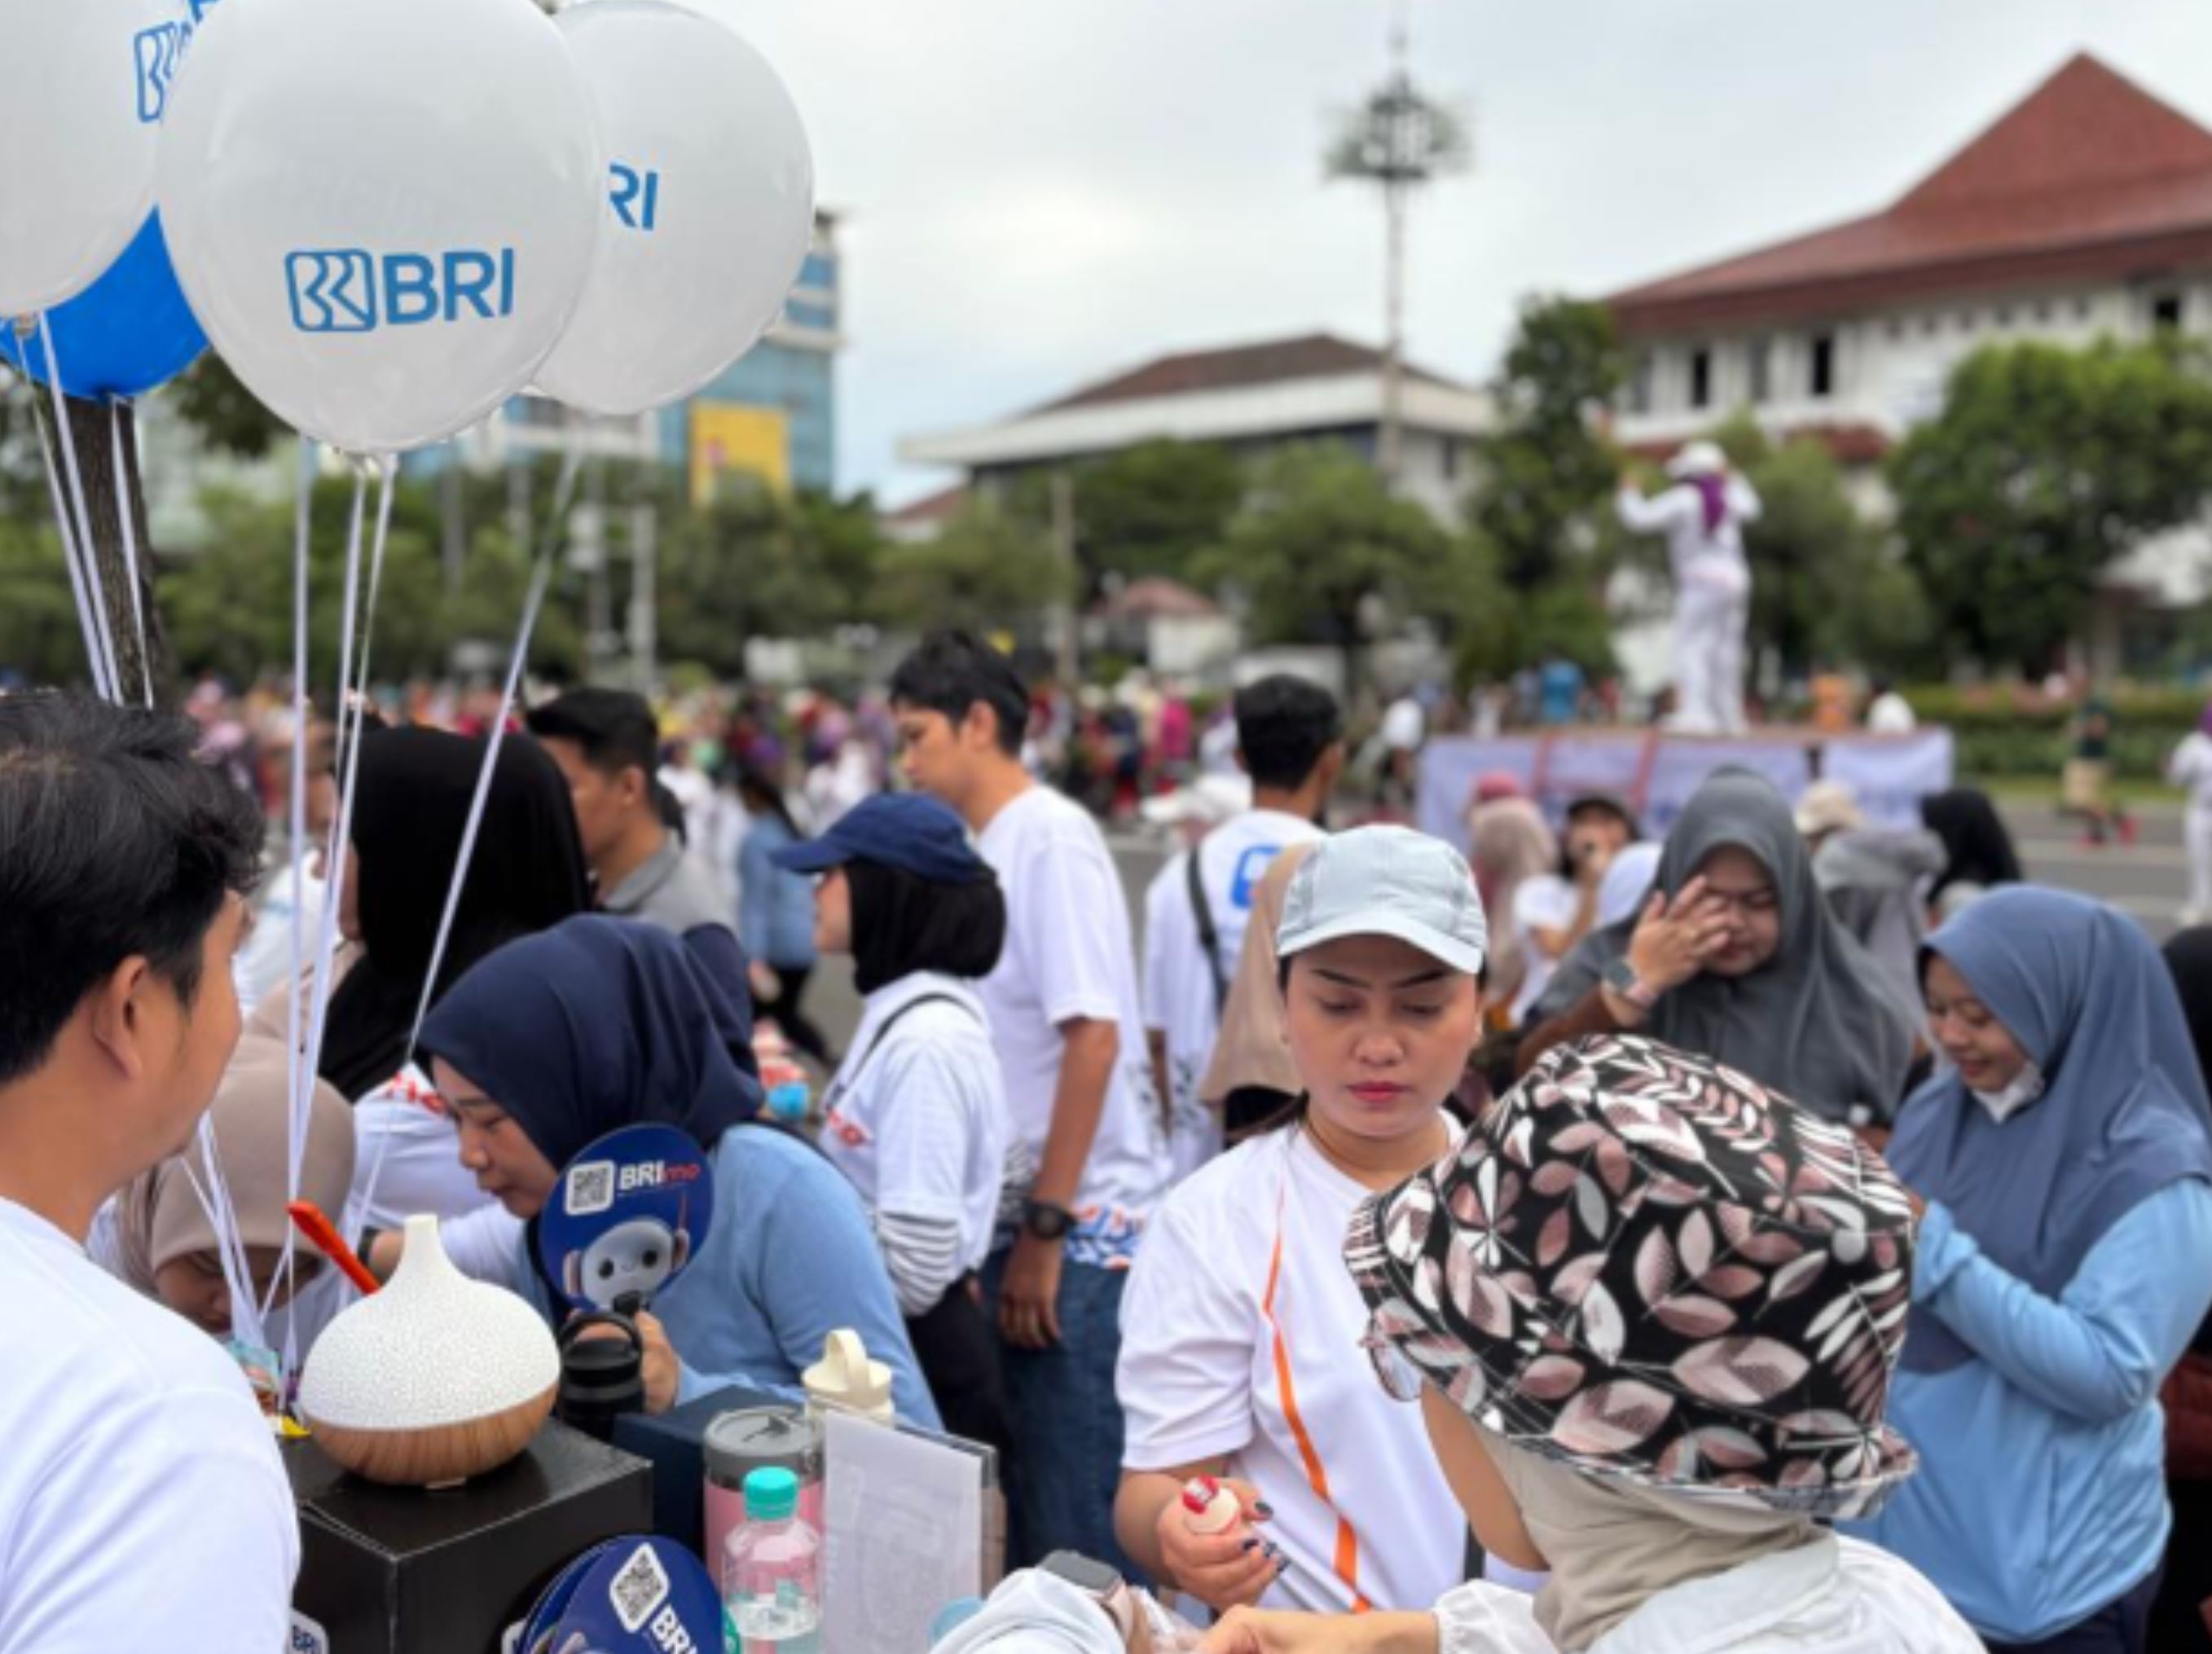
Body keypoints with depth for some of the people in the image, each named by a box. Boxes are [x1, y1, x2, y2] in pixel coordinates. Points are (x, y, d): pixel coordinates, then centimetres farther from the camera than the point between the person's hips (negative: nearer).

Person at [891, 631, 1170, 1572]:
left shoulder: (1050, 836, -11)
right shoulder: (988, 850, 12)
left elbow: (1094, 1035, -18)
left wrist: (1047, 1226, -17)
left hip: (1084, 1226, -8)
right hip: (1028, 1218, 8)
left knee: (1082, 1521, -1)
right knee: (1028, 1500, 16)